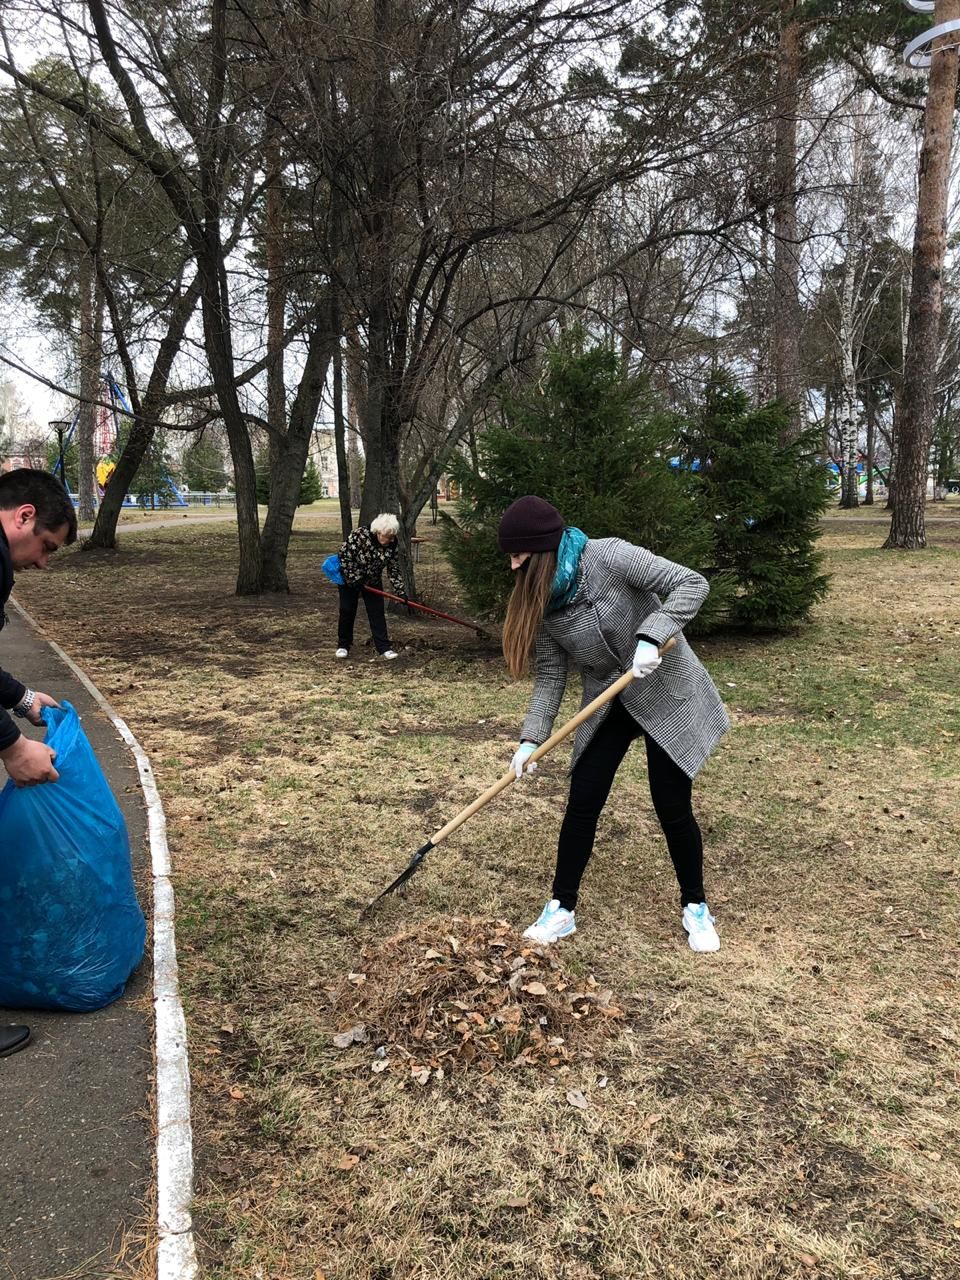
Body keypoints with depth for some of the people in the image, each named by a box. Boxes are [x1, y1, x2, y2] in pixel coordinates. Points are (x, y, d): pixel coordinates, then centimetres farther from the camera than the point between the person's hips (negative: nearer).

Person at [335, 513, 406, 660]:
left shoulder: (391, 546, -13)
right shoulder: (359, 535, -27)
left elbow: (394, 570, -7)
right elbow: (345, 555, -22)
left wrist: (401, 591, -13)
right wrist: (354, 579, -23)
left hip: (372, 582, 4)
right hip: (349, 580, -3)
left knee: (377, 613, -2)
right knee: (347, 612, 2)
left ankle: (384, 648, -1)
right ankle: (343, 646, 17)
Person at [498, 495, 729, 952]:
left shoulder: (608, 557, -24)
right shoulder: (539, 602, -7)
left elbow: (691, 584, -24)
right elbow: (550, 675, -3)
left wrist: (651, 635, -36)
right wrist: (531, 738, -12)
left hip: (665, 693, -5)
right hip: (607, 705, 5)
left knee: (673, 807, 1)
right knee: (581, 804, 2)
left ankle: (695, 907, 24)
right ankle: (561, 909, 18)